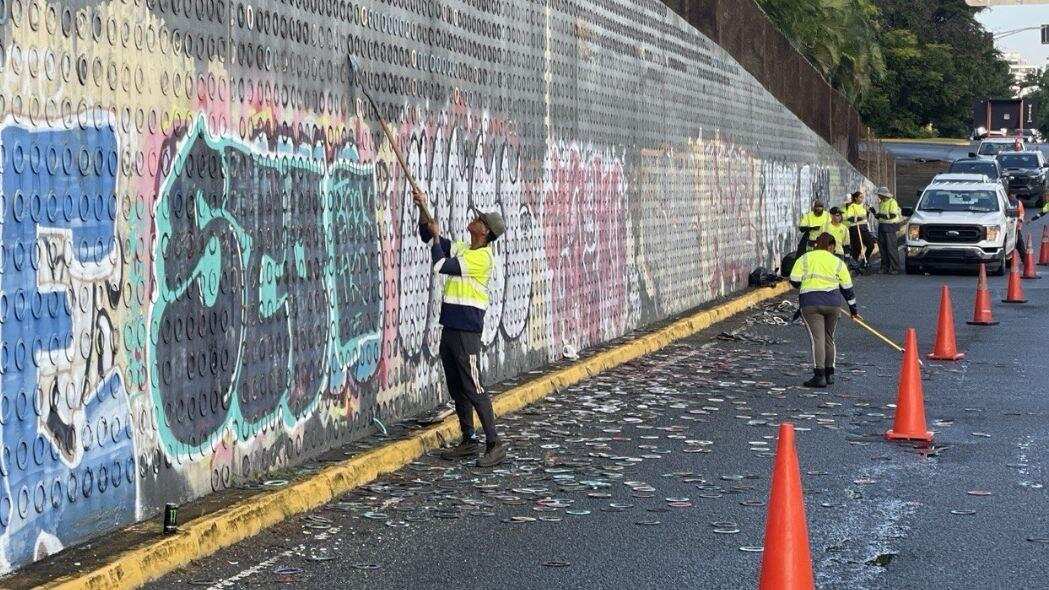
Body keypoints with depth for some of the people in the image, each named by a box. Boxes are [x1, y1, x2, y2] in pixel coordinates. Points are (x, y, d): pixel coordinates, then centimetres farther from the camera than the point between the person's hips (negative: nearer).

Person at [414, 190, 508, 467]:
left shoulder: (482, 257, -15)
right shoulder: (461, 249, 13)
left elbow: (440, 265, -18)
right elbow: (428, 236, 22)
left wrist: (436, 236, -5)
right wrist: (423, 209, 9)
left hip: (467, 330, -9)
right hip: (450, 327, 9)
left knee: (473, 387, -12)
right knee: (457, 389, 13)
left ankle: (495, 444, -10)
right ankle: (468, 441, 21)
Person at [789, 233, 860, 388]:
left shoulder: (804, 259, 8)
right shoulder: (838, 262, 12)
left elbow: (794, 281, 0)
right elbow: (847, 288, 14)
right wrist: (853, 309, 23)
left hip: (811, 302, -2)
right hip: (833, 302, 2)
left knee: (817, 338, -7)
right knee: (829, 338, 16)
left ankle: (819, 376, -14)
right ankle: (829, 374, 20)